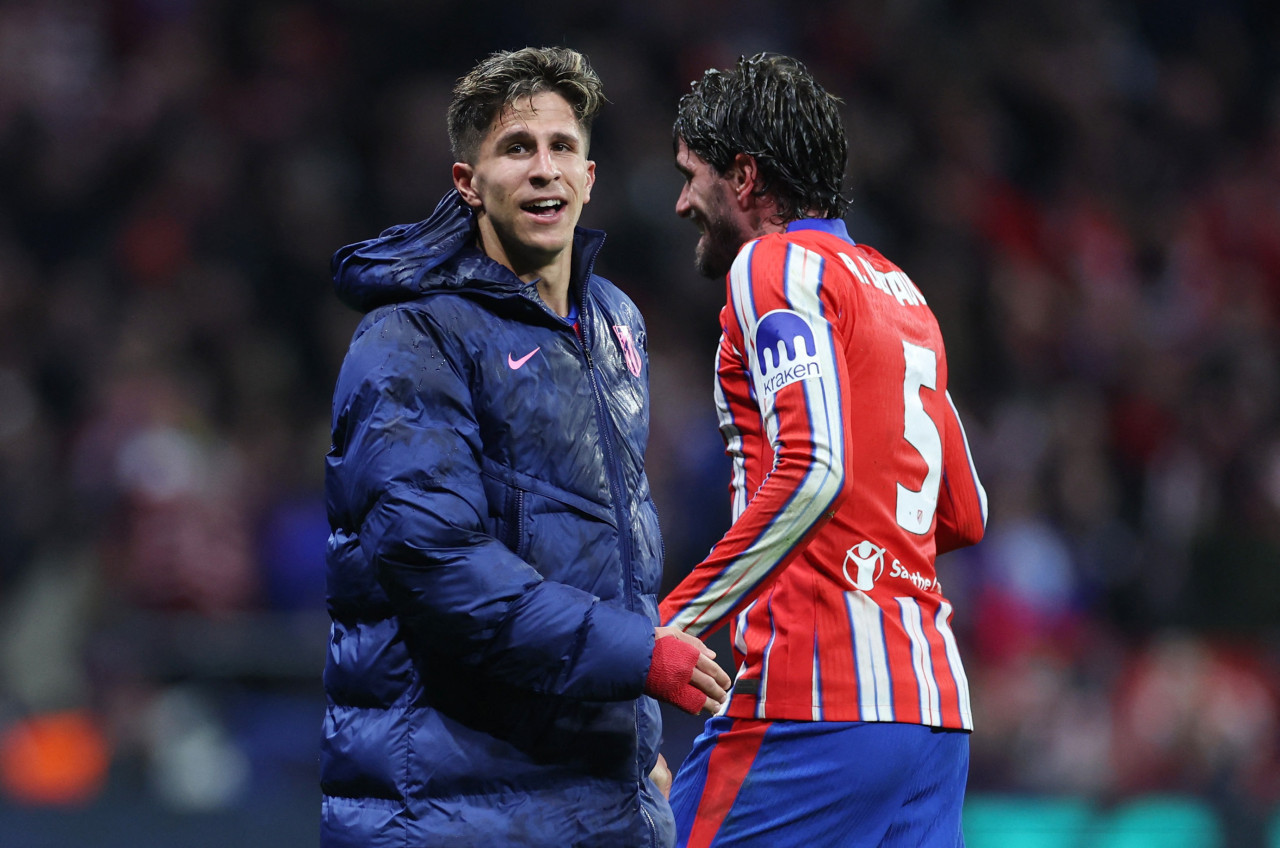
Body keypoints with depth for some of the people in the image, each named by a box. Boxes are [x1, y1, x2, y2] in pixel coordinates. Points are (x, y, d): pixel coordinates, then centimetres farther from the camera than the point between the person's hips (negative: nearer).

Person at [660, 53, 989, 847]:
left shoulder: (777, 264, -3)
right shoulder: (901, 292, 22)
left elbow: (813, 473, -17)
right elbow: (965, 515, 26)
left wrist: (671, 625, -17)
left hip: (815, 702, -8)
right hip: (935, 702, 8)